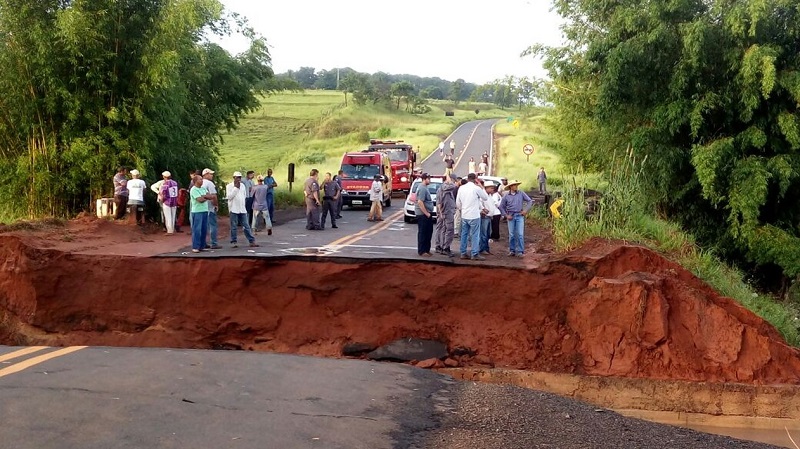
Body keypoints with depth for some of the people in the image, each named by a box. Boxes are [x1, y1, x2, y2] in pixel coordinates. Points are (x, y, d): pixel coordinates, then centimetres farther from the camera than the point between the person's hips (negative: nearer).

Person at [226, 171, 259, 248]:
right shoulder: (229, 186, -4)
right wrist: (236, 187, -14)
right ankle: (234, 242, 7)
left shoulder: (243, 185, 13)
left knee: (246, 226, 5)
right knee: (234, 227, 0)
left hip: (242, 209, 4)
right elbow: (229, 196, -14)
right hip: (234, 209, -4)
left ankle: (252, 241, 6)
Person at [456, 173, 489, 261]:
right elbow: (486, 197, 1)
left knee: (464, 234, 12)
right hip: (474, 216, -6)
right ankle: (475, 254, -2)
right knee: (475, 235, -1)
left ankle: (463, 253, 14)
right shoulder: (476, 188, -12)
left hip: (464, 215, 6)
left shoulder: (461, 188, 4)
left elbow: (458, 202, 9)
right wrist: (481, 187, 9)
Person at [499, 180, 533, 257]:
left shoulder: (521, 194, 3)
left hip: (519, 216, -1)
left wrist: (526, 210, -4)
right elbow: (501, 207, 9)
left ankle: (520, 251, -4)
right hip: (511, 216, 1)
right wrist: (506, 215, 0)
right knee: (511, 235, 3)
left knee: (520, 234, -7)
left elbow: (530, 201, 7)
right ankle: (512, 250, 13)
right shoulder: (506, 196, 3)